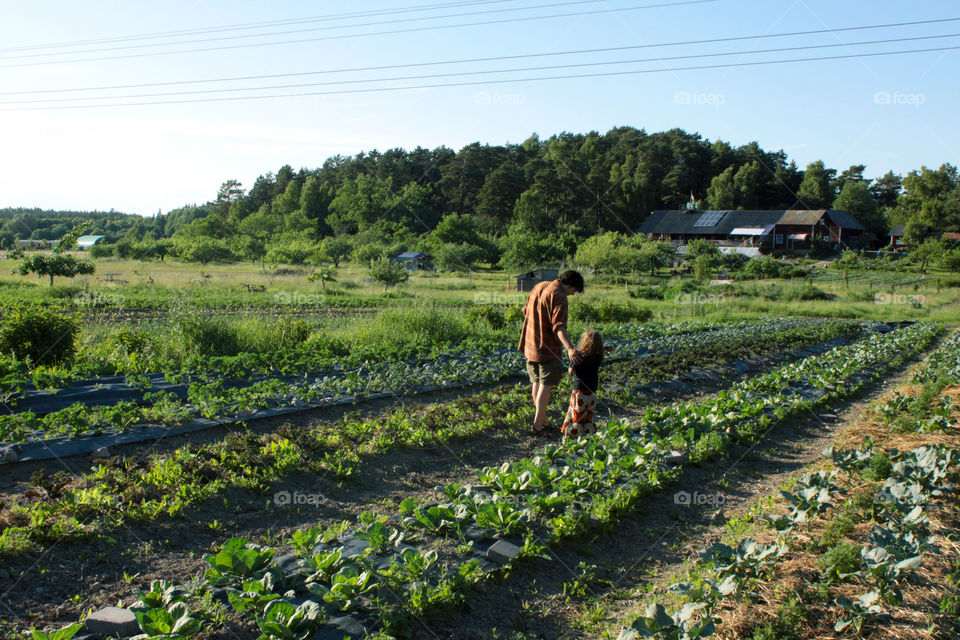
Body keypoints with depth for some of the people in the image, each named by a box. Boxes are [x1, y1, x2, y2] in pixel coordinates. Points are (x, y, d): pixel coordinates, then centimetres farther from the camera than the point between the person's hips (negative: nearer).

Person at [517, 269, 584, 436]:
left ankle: (542, 420, 26)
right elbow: (559, 326, -30)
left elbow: (526, 310, 23)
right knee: (546, 385, -1)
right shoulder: (558, 296, -18)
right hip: (547, 347, -8)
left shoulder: (538, 287, 10)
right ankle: (538, 425, -1)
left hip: (530, 345, 8)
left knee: (536, 383, 16)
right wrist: (569, 348, -41)